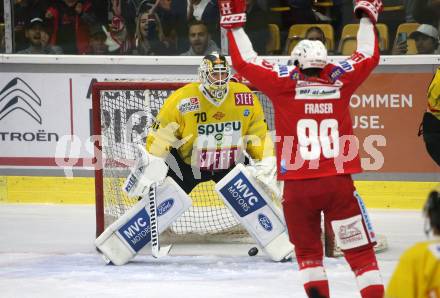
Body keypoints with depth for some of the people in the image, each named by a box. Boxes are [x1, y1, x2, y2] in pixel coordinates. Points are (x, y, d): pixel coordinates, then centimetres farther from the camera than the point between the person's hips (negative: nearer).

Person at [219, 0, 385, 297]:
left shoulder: (284, 84, -1)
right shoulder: (339, 81, 3)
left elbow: (244, 61, 6)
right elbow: (369, 56, 19)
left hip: (298, 187, 0)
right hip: (339, 183, 0)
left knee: (308, 250, 17)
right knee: (360, 250, 5)